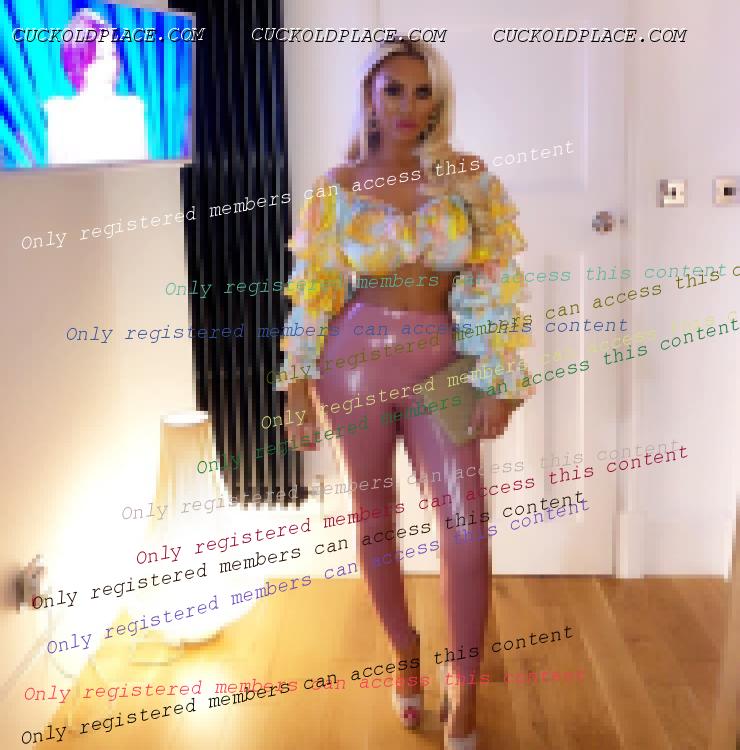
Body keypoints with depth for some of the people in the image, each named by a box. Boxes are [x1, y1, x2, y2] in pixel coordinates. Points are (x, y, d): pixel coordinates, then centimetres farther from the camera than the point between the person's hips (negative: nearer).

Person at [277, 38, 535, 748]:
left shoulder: (469, 178, 0)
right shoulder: (337, 188, 0)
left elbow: (495, 285, 0)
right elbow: (312, 294, 1)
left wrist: (500, 382, -5)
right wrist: (299, 388, -1)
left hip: (442, 363, 0)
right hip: (357, 358, 0)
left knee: (465, 517, -7)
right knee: (372, 511, 10)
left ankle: (464, 693, 8)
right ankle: (404, 652, 32)